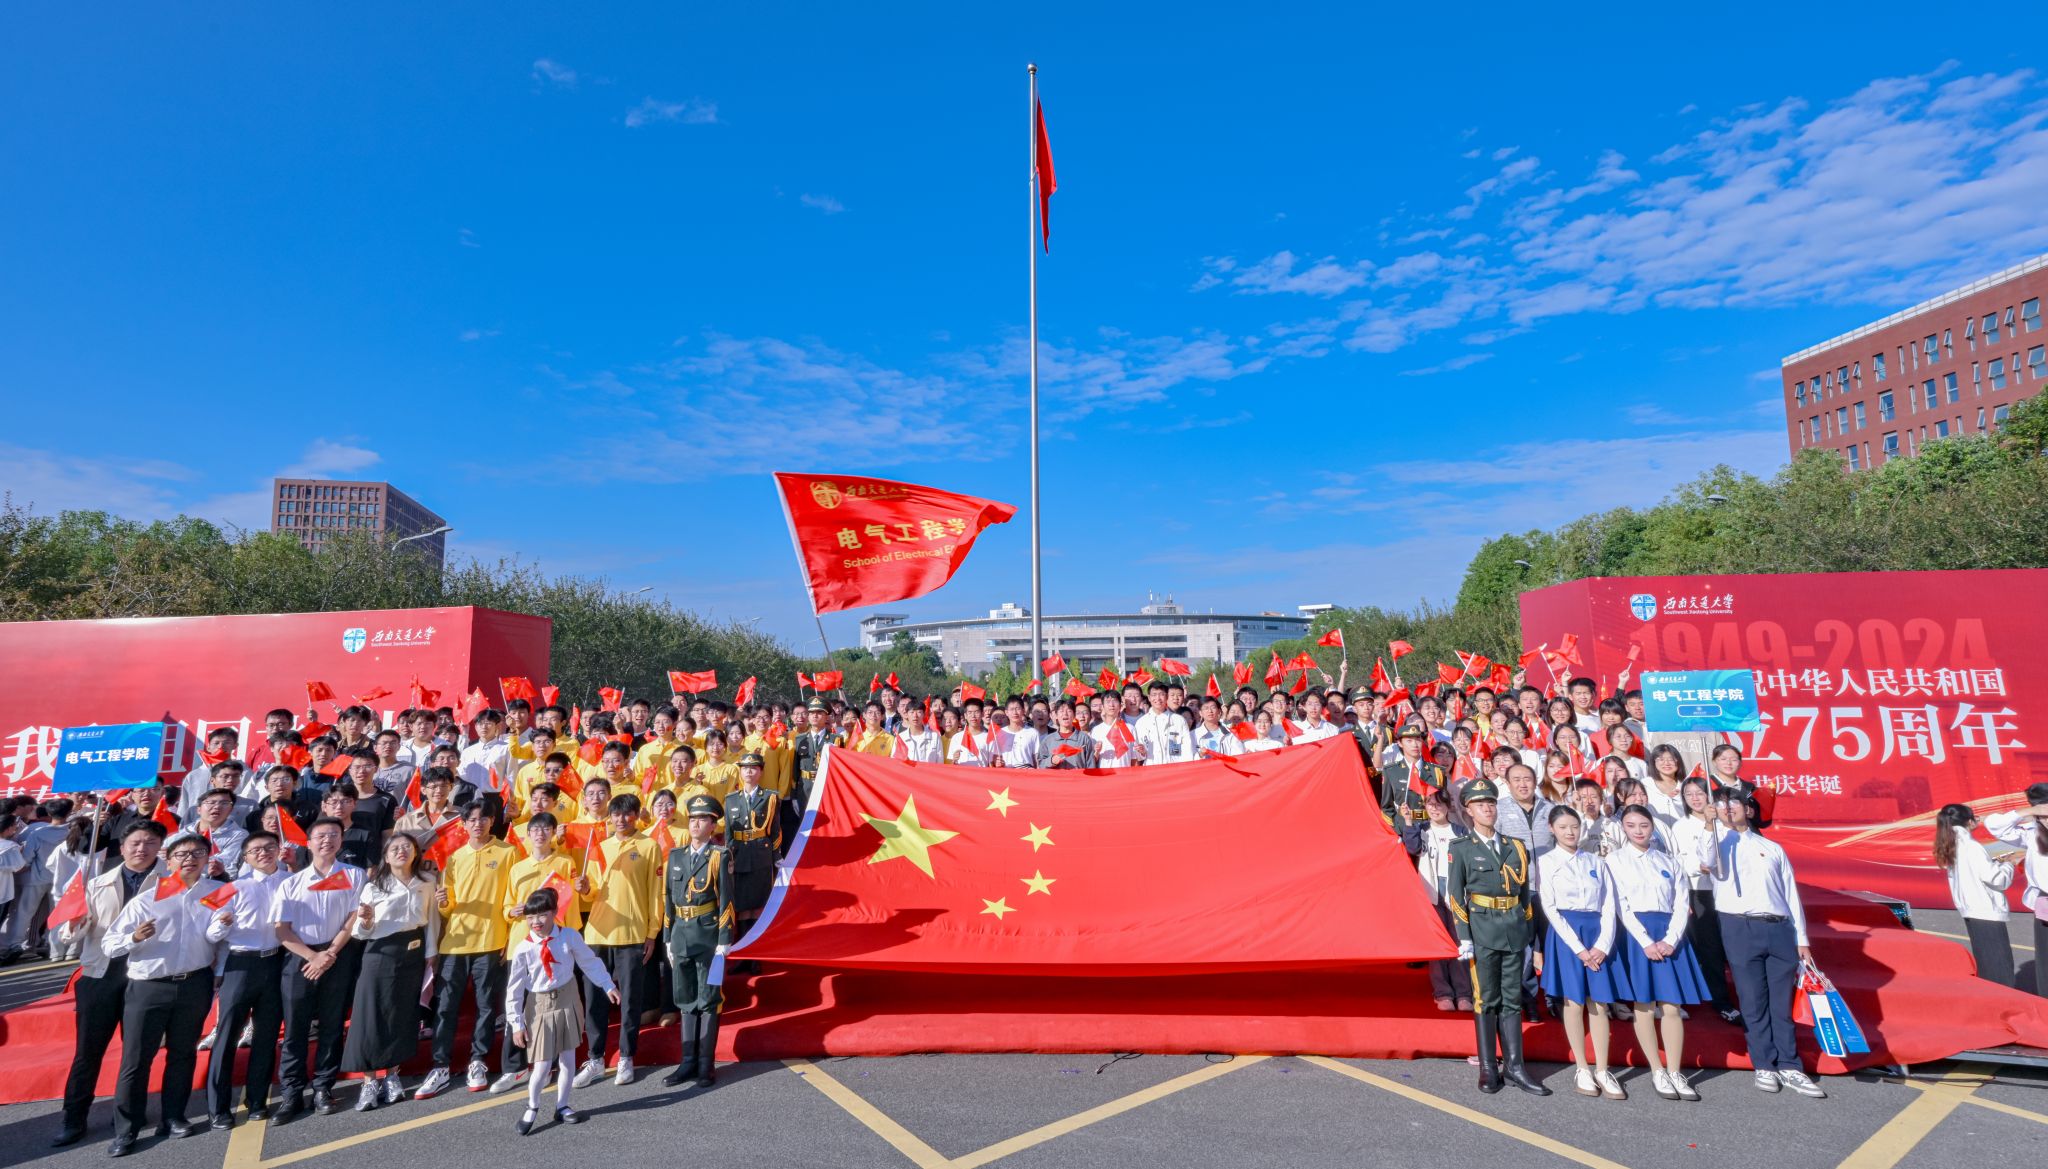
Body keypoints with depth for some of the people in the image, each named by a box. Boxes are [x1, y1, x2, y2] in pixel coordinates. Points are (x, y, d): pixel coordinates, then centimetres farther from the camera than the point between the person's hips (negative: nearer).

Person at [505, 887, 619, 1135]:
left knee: (568, 1059, 10)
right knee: (542, 1064, -2)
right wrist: (517, 1024, -5)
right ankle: (532, 1108, 24)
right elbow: (514, 990, -5)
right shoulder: (523, 950, -12)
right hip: (539, 1007, -2)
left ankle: (561, 1106, 28)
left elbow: (590, 963, 1)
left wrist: (608, 986, 4)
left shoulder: (570, 937, -10)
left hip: (567, 1003, 2)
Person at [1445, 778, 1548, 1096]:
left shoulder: (1515, 846, 12)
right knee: (1486, 999, 0)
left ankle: (1514, 1067, 13)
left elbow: (1525, 891, 16)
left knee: (1512, 999, 7)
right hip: (1482, 929, -4)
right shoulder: (1461, 849, 1)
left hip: (1514, 930, 4)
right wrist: (1464, 938, -9)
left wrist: (1528, 930, 10)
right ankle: (1488, 1068, 8)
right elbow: (1456, 896, -3)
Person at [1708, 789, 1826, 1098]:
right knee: (1754, 1002, 0)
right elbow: (1713, 865, -13)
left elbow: (1791, 894, 16)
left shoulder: (1772, 849, 17)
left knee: (1782, 1002, 3)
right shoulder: (1718, 843, 10)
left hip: (1780, 929, 2)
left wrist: (1801, 940, 9)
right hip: (1740, 928, -2)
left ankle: (1789, 1067, 10)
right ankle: (1764, 1066, 8)